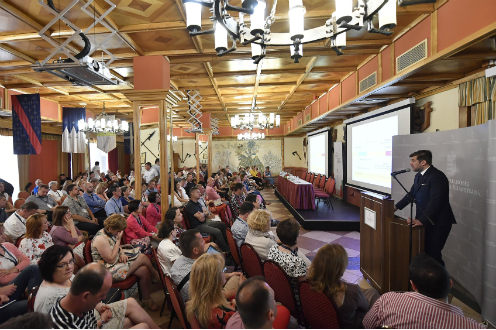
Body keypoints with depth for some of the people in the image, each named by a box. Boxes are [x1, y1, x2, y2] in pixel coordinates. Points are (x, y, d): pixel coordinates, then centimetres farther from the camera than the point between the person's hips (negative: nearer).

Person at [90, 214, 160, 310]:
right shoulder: (101, 239, -24)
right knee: (142, 257, -16)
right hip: (110, 271, -9)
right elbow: (111, 260, -22)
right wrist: (118, 240, -21)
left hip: (118, 262, 9)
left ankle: (146, 300, 4)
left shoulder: (110, 233, 4)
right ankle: (155, 276, 10)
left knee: (144, 270, -10)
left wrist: (122, 254, -2)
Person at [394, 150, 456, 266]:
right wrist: (396, 207, 15)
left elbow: (435, 201, -25)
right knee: (423, 252, 13)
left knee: (433, 254, -5)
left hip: (437, 223, -8)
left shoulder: (437, 177, -18)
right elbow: (411, 194, 20)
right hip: (425, 222, 8)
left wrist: (422, 220, -29)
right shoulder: (419, 176, 11)